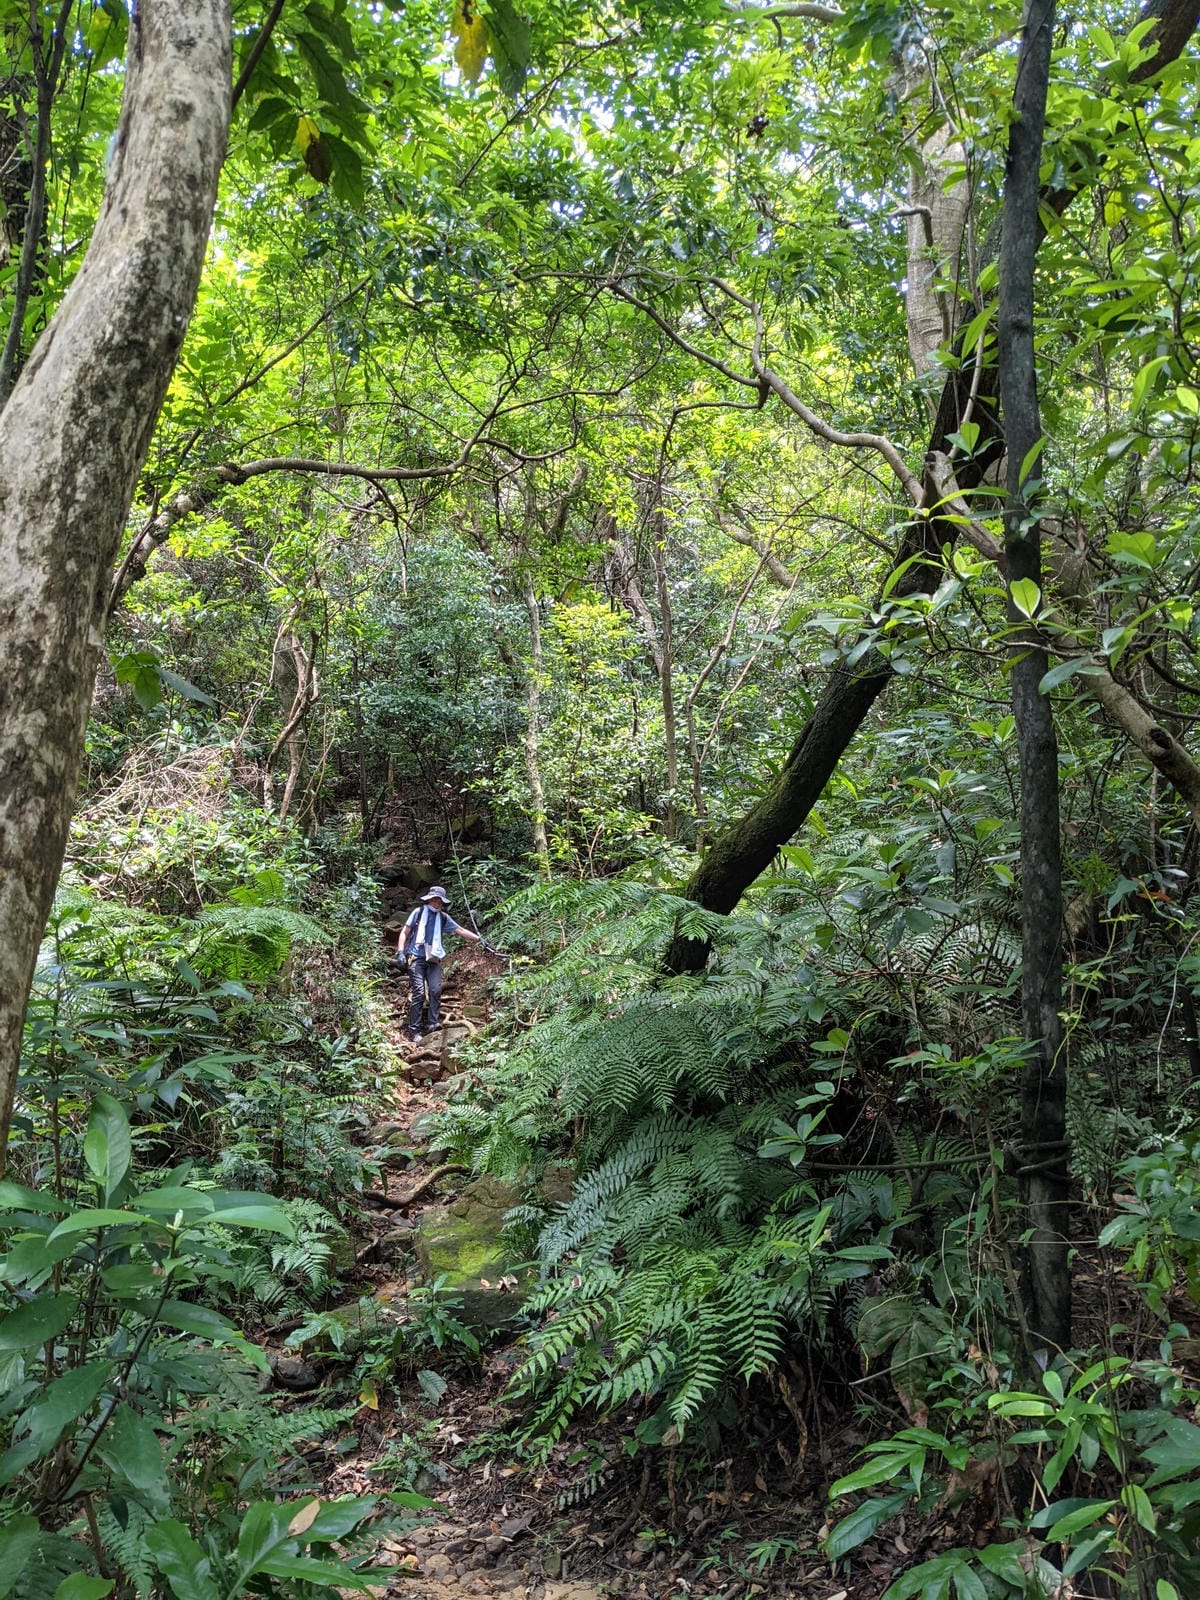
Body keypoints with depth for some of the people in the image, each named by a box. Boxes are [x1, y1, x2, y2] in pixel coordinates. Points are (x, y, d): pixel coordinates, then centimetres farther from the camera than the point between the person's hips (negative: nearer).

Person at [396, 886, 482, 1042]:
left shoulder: (443, 917, 12)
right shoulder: (418, 912, 3)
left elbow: (460, 930, 15)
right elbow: (404, 932, 5)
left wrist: (477, 938, 9)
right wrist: (400, 951, -6)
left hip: (433, 959, 4)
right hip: (416, 957, -4)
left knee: (435, 990, -10)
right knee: (418, 992, -11)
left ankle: (434, 1024, -9)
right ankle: (413, 1030, -9)